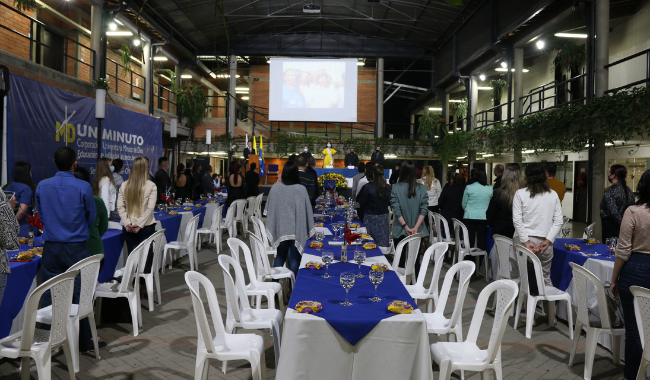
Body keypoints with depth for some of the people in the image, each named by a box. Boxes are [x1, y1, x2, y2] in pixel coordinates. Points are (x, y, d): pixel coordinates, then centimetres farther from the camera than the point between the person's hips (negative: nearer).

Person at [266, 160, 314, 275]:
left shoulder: (275, 187, -7)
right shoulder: (301, 189, -13)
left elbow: (269, 207, 4)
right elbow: (307, 211, -8)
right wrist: (309, 230, 0)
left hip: (281, 229, 3)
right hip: (297, 230, -3)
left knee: (280, 256, 18)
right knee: (294, 258, 7)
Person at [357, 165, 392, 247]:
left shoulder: (368, 187, -16)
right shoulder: (388, 188, -5)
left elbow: (361, 204, -7)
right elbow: (390, 203, 8)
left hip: (370, 217, -4)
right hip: (384, 217, 4)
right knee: (383, 241, 11)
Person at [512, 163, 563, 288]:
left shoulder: (520, 194, -2)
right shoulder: (553, 195, 6)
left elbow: (517, 220, -9)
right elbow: (558, 221, 1)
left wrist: (526, 242, -8)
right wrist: (548, 241, -2)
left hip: (523, 240, -2)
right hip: (545, 242, 2)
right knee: (546, 278, 12)